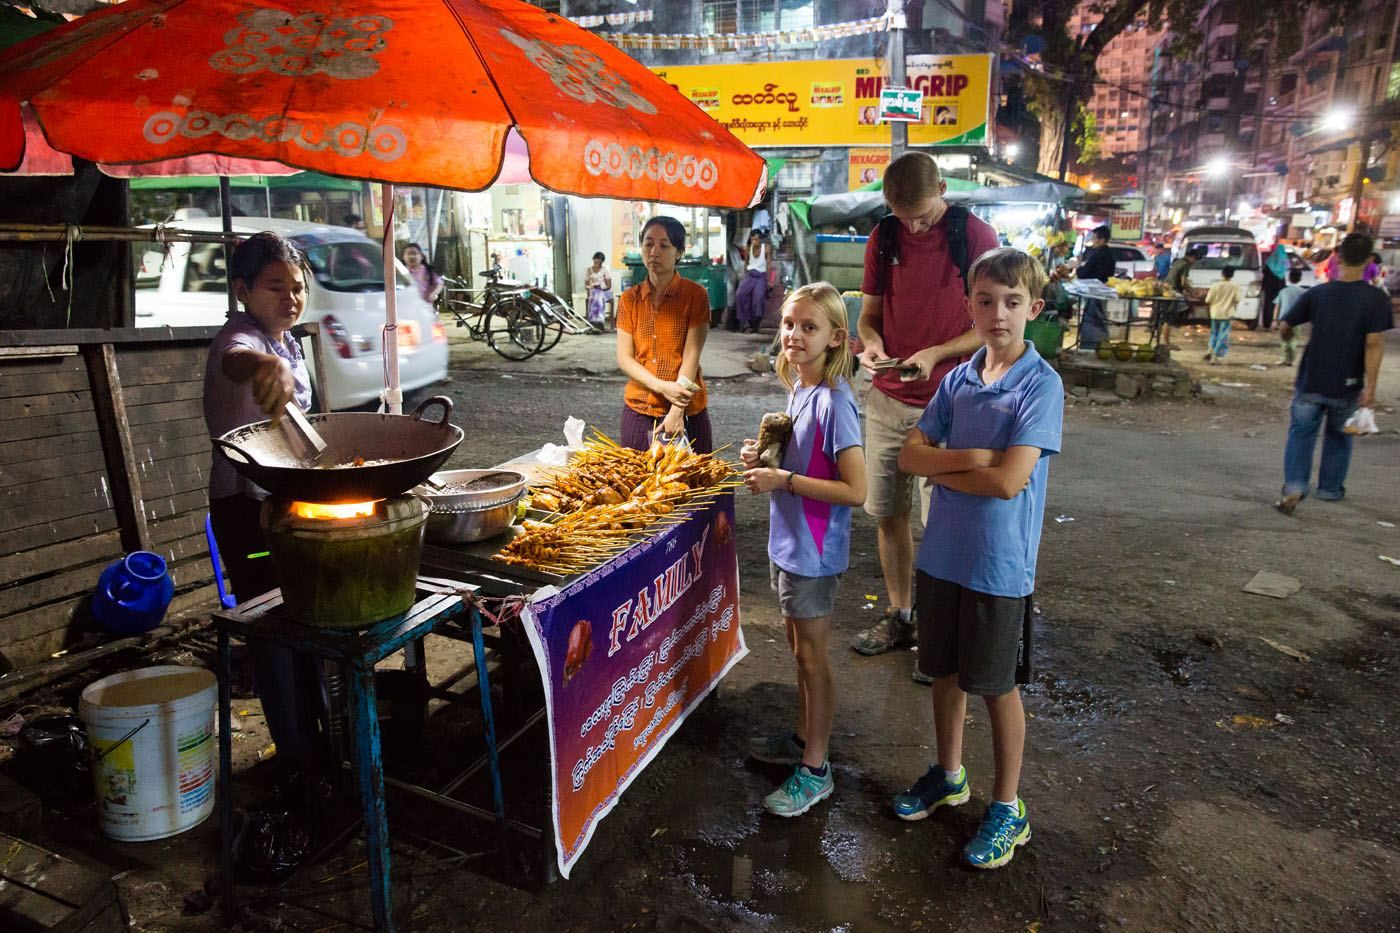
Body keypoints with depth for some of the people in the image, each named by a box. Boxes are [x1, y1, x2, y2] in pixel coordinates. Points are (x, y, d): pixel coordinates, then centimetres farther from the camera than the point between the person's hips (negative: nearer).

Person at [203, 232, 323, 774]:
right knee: (274, 631, -1)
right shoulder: (240, 338, -18)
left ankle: (317, 734, 36)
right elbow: (234, 359, -46)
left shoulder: (289, 344, 9)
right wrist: (262, 365, -67)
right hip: (246, 506, -9)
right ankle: (301, 758, 12)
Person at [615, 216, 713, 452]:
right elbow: (624, 358, -1)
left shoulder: (695, 295, -4)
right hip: (638, 411, 3)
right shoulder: (629, 299, 6)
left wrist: (677, 411, -18)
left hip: (686, 413, -3)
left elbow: (691, 356, -11)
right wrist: (663, 387, -16)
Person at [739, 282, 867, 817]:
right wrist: (765, 458, -1)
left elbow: (855, 490, -26)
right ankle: (802, 738, 40)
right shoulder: (798, 388, 4)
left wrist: (784, 481, -26)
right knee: (799, 649, 21)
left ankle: (815, 769, 22)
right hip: (787, 542, 8)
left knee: (811, 656, 5)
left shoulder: (834, 401, -23)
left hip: (814, 550, -8)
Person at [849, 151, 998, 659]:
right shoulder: (883, 239, 7)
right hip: (887, 398, 5)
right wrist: (872, 343, -9)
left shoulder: (975, 235, -6)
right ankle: (898, 615, 27)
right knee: (887, 514, 10)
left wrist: (935, 354, -19)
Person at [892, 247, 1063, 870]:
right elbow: (909, 454, -1)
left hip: (999, 564, -5)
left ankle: (1007, 809, 30)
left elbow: (1009, 480, -23)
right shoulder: (958, 380, 3)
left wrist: (940, 465, -10)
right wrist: (969, 457, -18)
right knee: (944, 671, 19)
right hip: (943, 554, 5)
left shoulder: (1041, 384, -14)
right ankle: (948, 775, 42)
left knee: (998, 686, 10)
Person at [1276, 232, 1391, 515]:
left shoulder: (1317, 294, -3)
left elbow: (1285, 327, 1)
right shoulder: (1376, 298, -9)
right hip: (1347, 386, 0)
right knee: (1339, 436, 18)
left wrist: (1290, 339, 24)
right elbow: (1373, 344, -14)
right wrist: (1370, 386, -13)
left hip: (1311, 382, 0)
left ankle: (1294, 487, -10)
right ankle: (1330, 489, 29)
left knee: (1301, 432, 8)